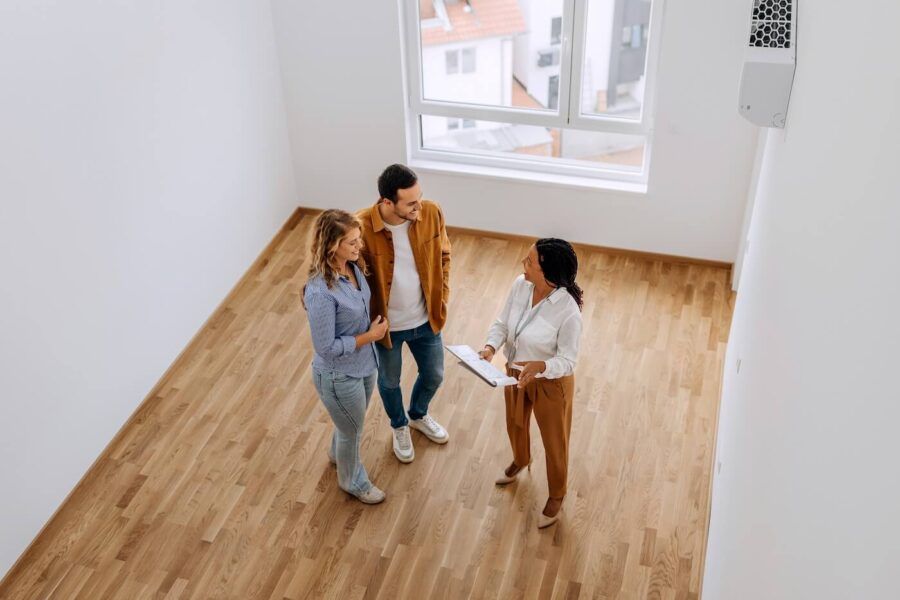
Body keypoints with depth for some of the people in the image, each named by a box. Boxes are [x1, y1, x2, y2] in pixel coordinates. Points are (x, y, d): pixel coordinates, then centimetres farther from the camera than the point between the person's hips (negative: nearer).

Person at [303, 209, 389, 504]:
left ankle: (338, 452, 64)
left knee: (350, 423, 33)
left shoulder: (352, 267, -10)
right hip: (340, 376, -7)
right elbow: (326, 347, -27)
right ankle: (352, 480, 48)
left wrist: (375, 323, -2)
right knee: (353, 431, 19)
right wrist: (370, 336, -22)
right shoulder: (320, 292, -35)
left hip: (365, 363, 7)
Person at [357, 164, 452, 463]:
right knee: (389, 381, 23)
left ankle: (419, 416, 58)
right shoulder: (362, 227, -29)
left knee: (434, 375, 24)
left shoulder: (431, 213, -19)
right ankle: (400, 427, 54)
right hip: (386, 324, -3)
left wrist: (442, 296, 0)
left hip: (426, 319, 3)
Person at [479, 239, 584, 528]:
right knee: (515, 425, 32)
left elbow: (567, 361, -25)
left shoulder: (568, 311, -34)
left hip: (551, 383, -6)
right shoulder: (519, 285, -17)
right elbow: (502, 323, -5)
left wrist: (540, 366, -43)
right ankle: (520, 461, 66)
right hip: (516, 373, 6)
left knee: (554, 442, 19)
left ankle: (556, 496, 47)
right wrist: (490, 346, -24)